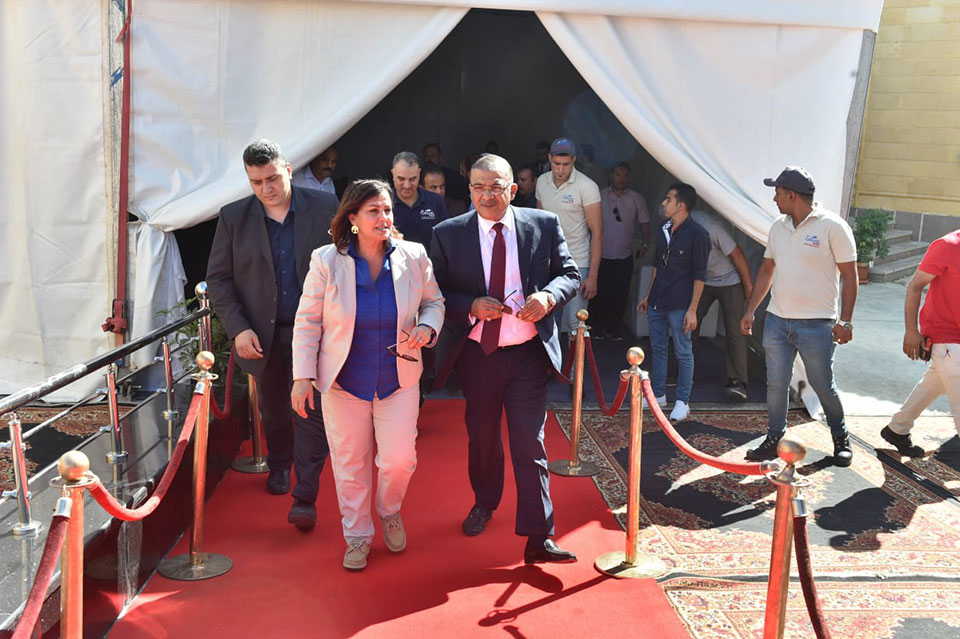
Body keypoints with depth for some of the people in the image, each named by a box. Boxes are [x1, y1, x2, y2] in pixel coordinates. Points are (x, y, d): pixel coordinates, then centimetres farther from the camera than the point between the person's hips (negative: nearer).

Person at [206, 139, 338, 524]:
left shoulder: (323, 207, -5)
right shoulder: (233, 217, -2)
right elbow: (218, 278, 1)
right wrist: (238, 329, -10)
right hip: (262, 333, 2)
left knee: (310, 411, -5)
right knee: (273, 409, 19)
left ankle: (304, 499, 2)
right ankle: (279, 467, 45)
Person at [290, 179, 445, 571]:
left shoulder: (413, 256, -5)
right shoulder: (326, 261, -9)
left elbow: (433, 301, 9)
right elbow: (308, 321, -4)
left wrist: (427, 327, -14)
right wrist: (303, 376, -8)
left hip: (398, 378, 1)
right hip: (344, 380, 0)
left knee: (399, 459, -1)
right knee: (350, 463, 10)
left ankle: (389, 512, 33)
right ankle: (357, 536, 31)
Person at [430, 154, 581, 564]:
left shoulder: (545, 225, -1)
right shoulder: (448, 234, -3)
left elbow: (570, 274, 4)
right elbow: (438, 293, -1)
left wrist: (549, 296, -17)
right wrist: (472, 307, -19)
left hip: (529, 354, -1)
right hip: (477, 355, 1)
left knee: (530, 444, -2)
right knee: (481, 436, 19)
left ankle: (538, 539, 6)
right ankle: (484, 503, 45)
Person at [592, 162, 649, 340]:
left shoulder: (636, 198, 4)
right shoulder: (599, 195, 1)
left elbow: (644, 222, 10)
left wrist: (645, 243, 0)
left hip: (624, 257, 1)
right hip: (601, 255, -1)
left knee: (620, 295, 6)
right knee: (600, 293, 2)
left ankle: (615, 327, 21)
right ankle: (598, 326, 19)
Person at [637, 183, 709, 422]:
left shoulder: (697, 234, -12)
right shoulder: (664, 229, 10)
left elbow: (699, 275, -12)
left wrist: (692, 310, -15)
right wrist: (648, 296, 19)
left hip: (679, 305, -7)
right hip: (657, 302, 7)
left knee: (683, 353, 3)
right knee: (657, 348, 15)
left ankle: (683, 402, 12)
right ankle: (658, 394, 27)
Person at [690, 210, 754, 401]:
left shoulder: (709, 226, -33)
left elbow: (736, 254, -22)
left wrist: (748, 285, -14)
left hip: (729, 282, -6)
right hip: (704, 282, 6)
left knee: (734, 332, -8)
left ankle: (736, 382, -5)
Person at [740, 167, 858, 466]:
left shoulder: (832, 226, -9)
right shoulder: (778, 227, 9)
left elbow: (849, 275, -7)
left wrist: (845, 320, -12)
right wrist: (750, 311, 13)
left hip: (816, 324, -5)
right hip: (776, 319, 5)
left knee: (823, 385, 5)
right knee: (776, 384, 7)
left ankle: (841, 438, 26)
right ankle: (774, 439, 20)